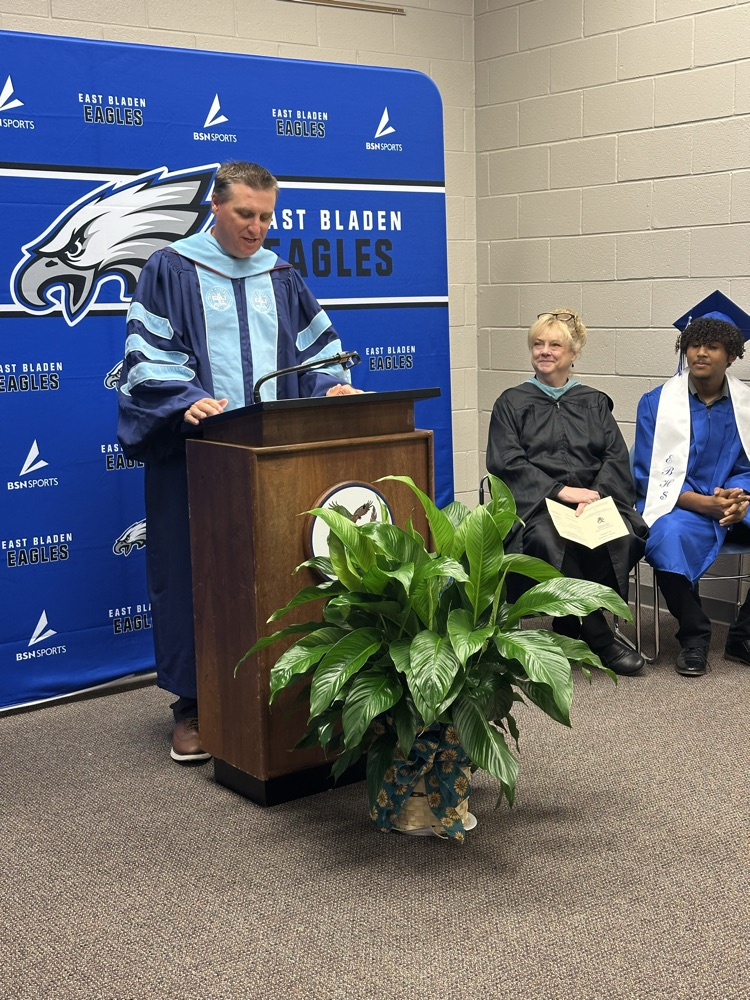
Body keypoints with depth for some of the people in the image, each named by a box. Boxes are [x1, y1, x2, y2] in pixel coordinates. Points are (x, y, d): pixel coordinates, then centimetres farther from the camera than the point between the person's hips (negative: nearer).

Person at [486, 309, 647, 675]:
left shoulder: (594, 402, 21)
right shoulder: (513, 402, 15)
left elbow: (617, 457, 9)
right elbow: (507, 462, 1)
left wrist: (595, 494, -13)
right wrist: (561, 490, -13)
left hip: (593, 497, 2)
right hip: (534, 501, -2)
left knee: (622, 536, -32)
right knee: (552, 542, -36)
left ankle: (570, 628, -17)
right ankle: (600, 638, -25)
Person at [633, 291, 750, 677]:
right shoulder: (656, 403, 1)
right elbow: (647, 476, -3)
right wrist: (699, 502, -19)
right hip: (678, 504, -3)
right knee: (668, 538, -38)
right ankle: (694, 638, -16)